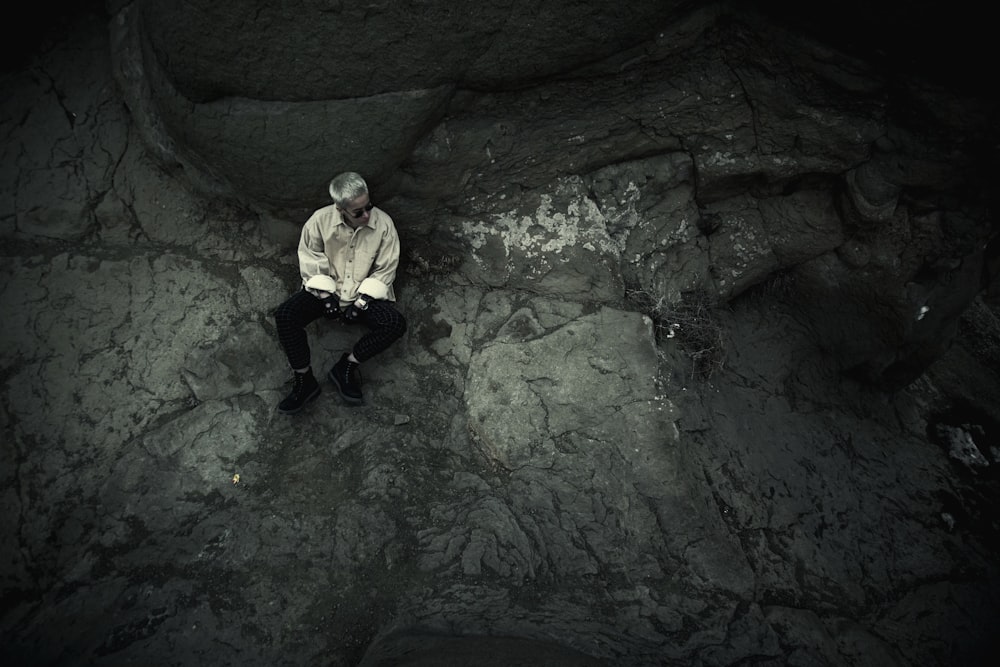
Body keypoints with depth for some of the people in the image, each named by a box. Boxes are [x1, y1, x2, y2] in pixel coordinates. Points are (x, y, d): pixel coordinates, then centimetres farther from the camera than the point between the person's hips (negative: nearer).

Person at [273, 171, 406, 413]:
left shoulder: (383, 223, -16)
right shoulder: (320, 220, -15)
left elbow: (385, 269, -8)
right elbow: (310, 260, -3)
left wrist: (362, 301, -15)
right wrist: (325, 295, -14)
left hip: (365, 293, 0)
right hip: (326, 288, 1)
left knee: (396, 324, -27)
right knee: (284, 315, -24)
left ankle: (346, 366, -12)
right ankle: (304, 379, -11)